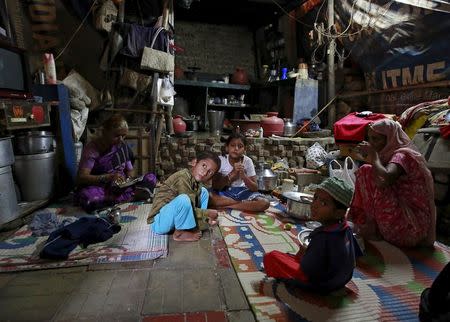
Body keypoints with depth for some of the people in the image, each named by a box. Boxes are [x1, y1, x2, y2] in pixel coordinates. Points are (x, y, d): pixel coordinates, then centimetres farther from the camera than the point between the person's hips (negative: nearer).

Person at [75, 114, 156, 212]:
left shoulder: (123, 146, 5)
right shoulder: (92, 148, -11)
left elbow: (130, 170, 13)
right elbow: (81, 178, -20)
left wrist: (129, 178, -11)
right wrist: (109, 177, -33)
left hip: (121, 187, 5)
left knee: (151, 178, -15)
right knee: (87, 197, -40)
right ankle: (132, 197, -24)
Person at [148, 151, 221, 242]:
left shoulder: (197, 182, 2)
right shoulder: (183, 178, -25)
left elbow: (195, 206, 5)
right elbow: (190, 209, -25)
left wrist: (206, 218, -11)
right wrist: (208, 213, -14)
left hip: (171, 217, 9)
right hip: (159, 223, -9)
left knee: (203, 192, 10)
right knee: (183, 199, -37)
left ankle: (192, 226, 2)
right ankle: (179, 233, -11)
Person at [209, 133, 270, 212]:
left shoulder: (247, 161, -9)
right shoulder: (220, 160, -12)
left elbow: (255, 188, -10)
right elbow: (215, 186, -17)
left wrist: (243, 175, -27)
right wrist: (232, 173, -28)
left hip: (242, 192, 1)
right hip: (224, 191, -1)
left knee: (264, 203, -24)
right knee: (210, 197, -34)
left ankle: (225, 206, -19)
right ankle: (246, 203, -17)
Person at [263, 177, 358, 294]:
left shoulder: (322, 237, -35)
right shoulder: (346, 228, -11)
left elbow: (308, 270, -27)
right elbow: (356, 253, 7)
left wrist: (302, 255, -5)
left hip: (320, 284, -8)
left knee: (270, 257, -13)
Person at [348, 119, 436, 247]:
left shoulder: (402, 155, -13)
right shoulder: (390, 155, 12)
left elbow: (385, 179, -34)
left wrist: (374, 156, -18)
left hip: (407, 229, -10)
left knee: (366, 171, -17)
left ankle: (369, 227, -5)